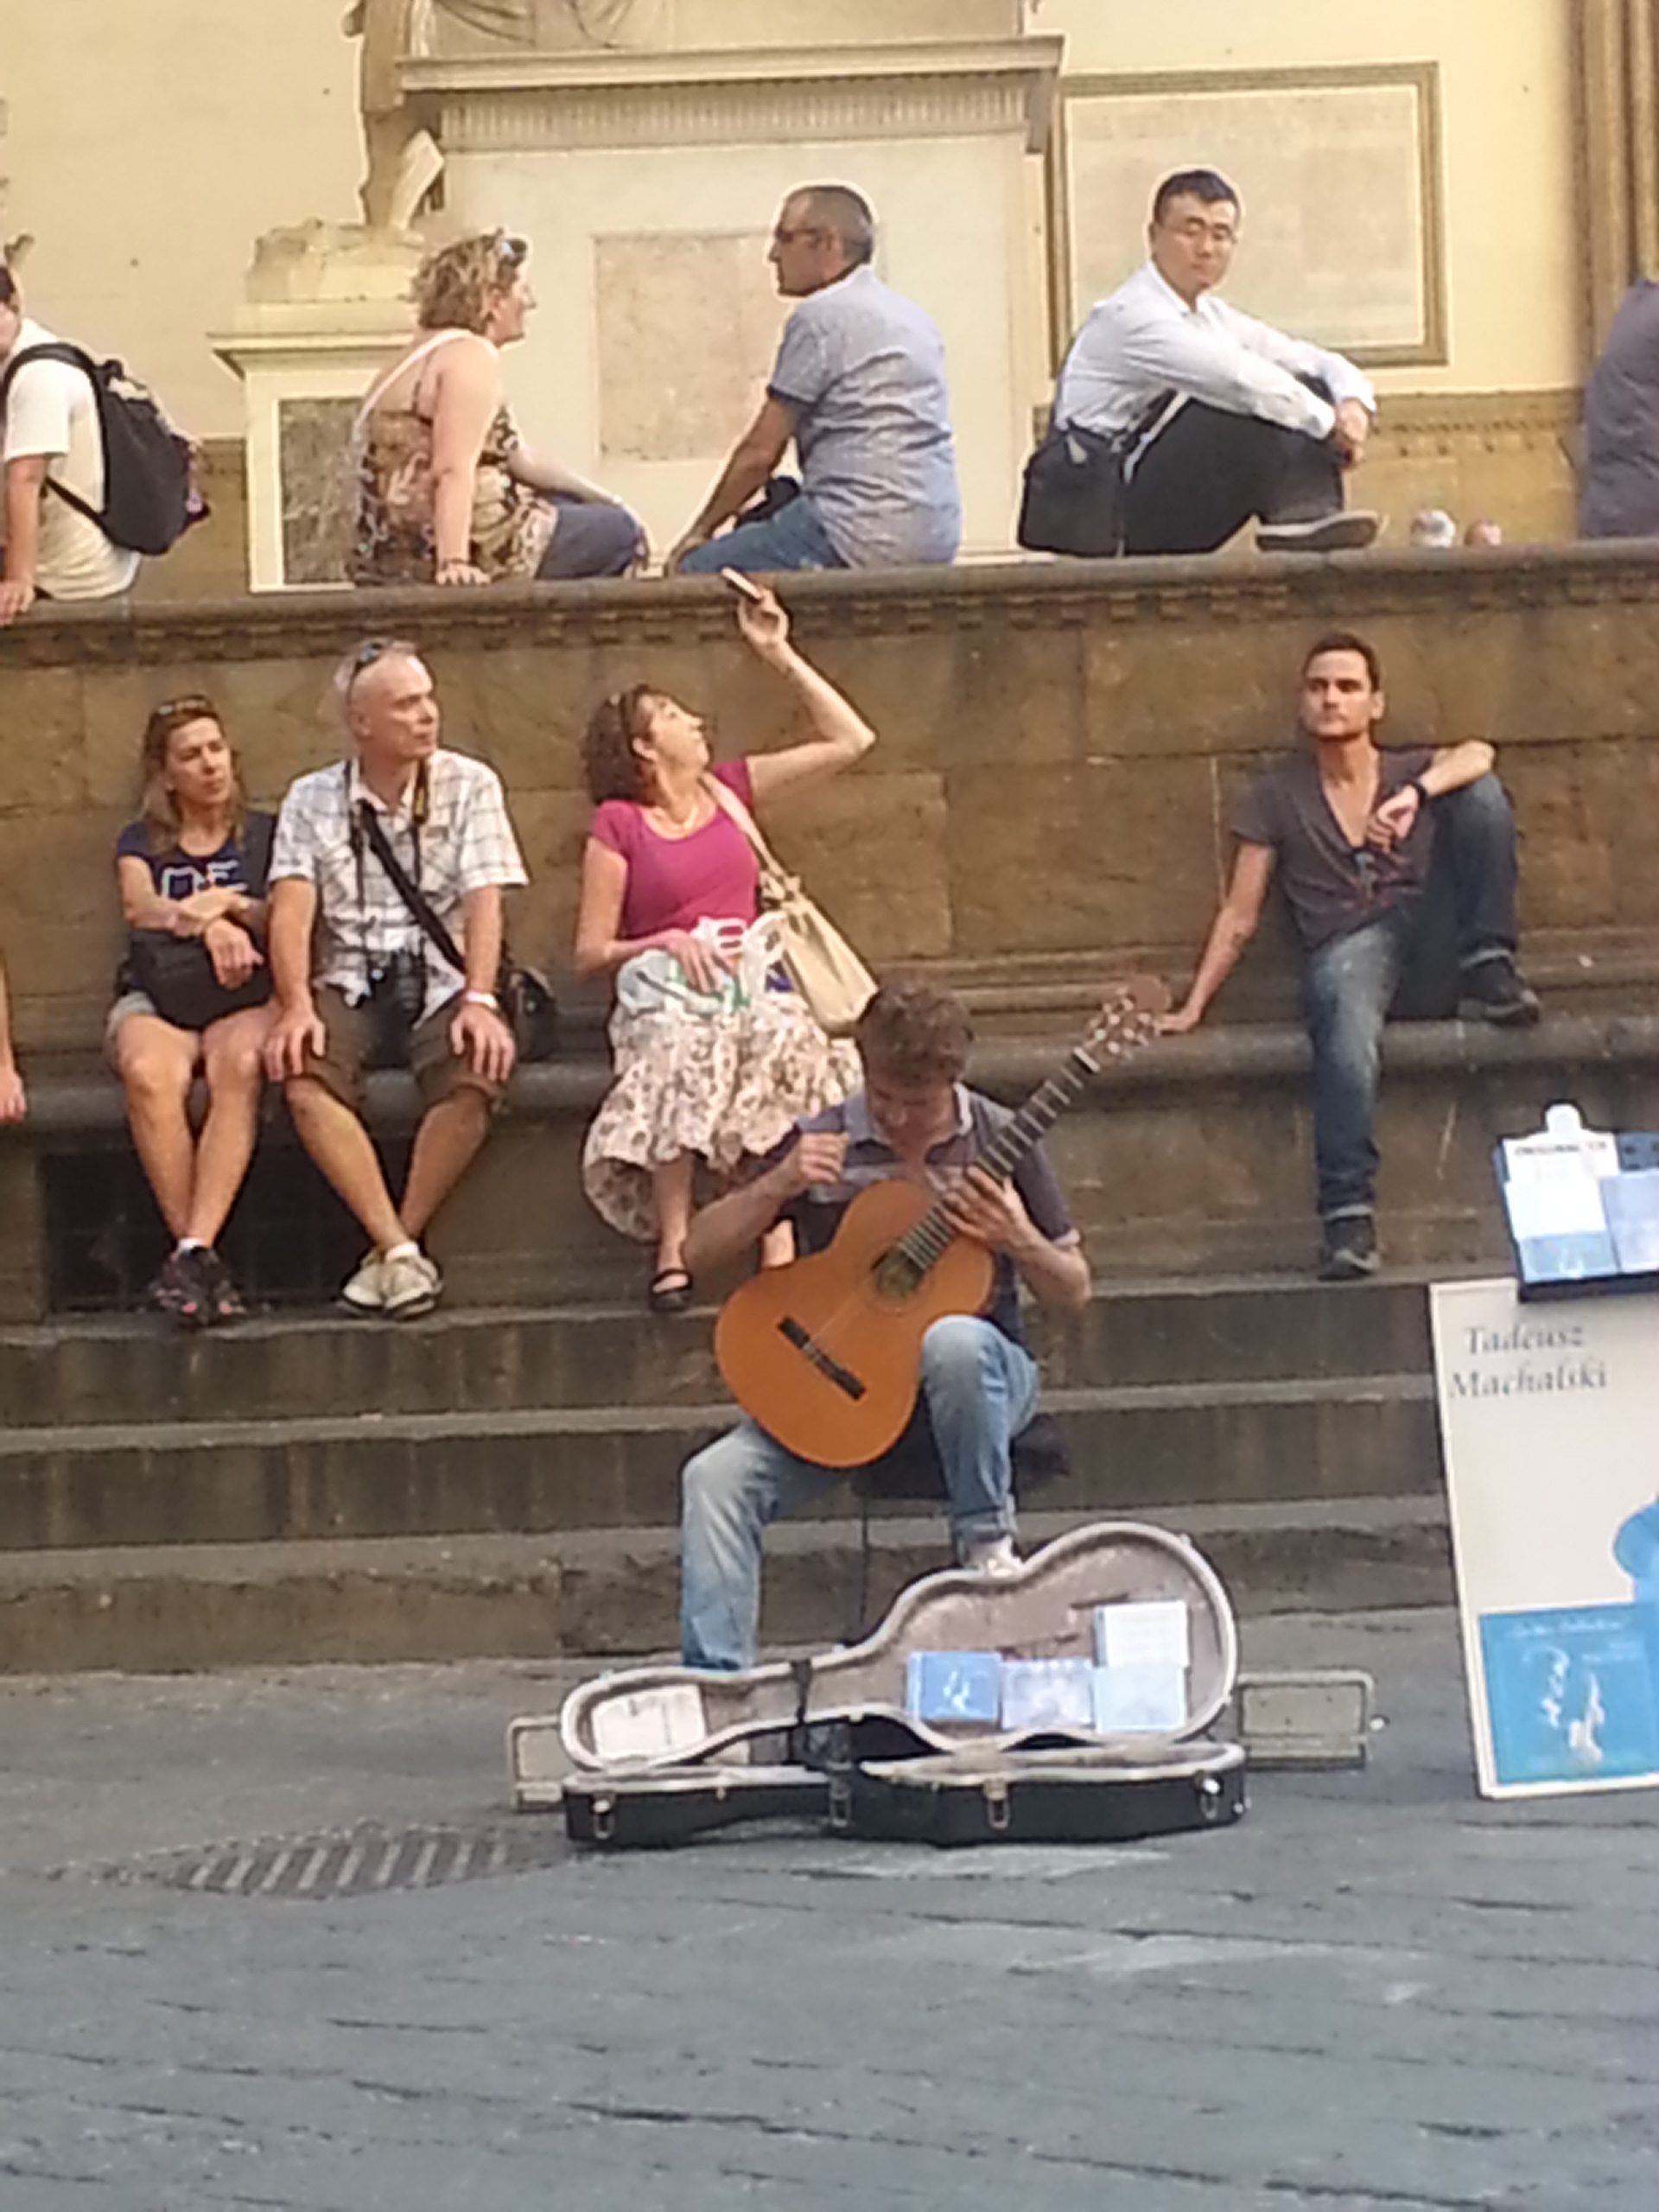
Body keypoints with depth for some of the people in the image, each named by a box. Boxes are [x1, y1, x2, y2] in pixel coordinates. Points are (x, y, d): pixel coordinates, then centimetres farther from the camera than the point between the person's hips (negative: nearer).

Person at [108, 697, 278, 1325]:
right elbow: (141, 908, 0)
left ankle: (193, 1253, -46)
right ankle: (205, 1264, -37)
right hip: (155, 997, 0)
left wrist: (230, 906, -13)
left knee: (238, 1066, -38)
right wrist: (209, 926, -18)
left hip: (246, 998, 0)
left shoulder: (264, 835, 20)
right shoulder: (141, 843, 21)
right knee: (150, 1074, -37)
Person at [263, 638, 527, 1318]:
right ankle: (399, 1251, -30)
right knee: (303, 1073, -31)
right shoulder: (312, 800, 8)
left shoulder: (469, 785, 7)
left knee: (475, 1074, -33)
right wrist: (297, 1005, -20)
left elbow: (483, 899, -4)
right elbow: (292, 908, -3)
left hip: (441, 981, -1)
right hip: (350, 987, 1)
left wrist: (478, 1000, -20)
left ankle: (393, 1248, -20)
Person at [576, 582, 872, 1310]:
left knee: (782, 1034, -34)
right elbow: (589, 953, 4)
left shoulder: (730, 789, 19)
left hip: (748, 983, 3)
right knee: (683, 1049, -39)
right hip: (664, 996, -3)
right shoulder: (618, 825, 6)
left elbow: (849, 739, 20)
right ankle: (672, 1249, -41)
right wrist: (666, 943, -12)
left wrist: (778, 656, 17)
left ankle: (779, 1241, -41)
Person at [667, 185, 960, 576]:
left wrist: (700, 530, 8)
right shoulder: (913, 318, 19)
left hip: (869, 537, -10)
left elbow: (760, 452, -5)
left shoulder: (821, 316, -8)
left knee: (695, 572, -5)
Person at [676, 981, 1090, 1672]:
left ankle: (985, 1540, -19)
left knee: (951, 1340, -39)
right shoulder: (823, 1143, 2)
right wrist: (779, 1185, -15)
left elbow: (1073, 1292, 4)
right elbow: (701, 1250, 2)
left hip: (978, 1377, -2)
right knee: (717, 1477, -22)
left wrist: (1020, 1242, -18)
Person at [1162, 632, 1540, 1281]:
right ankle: (1348, 1216, -51)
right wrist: (1191, 1009, 2)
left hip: (1431, 948, 2)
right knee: (1348, 1009, -42)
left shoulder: (1413, 770, 19)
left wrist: (1416, 795, -26)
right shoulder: (1276, 797, 17)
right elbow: (1239, 917, 13)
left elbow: (1477, 755, -6)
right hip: (1344, 951, -2)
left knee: (1481, 792, -14)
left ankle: (1488, 972, -17)